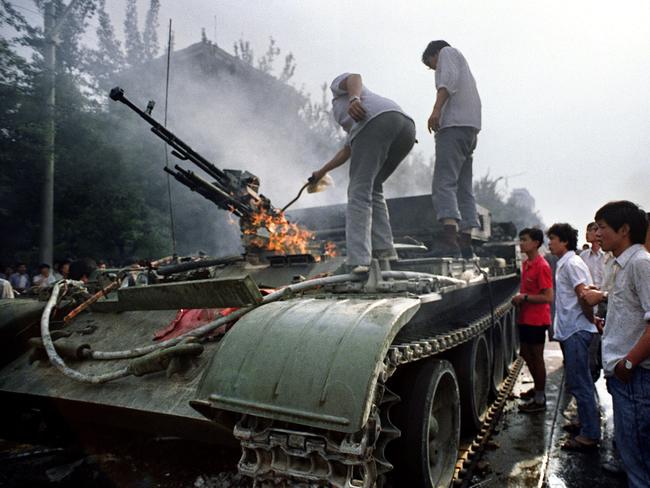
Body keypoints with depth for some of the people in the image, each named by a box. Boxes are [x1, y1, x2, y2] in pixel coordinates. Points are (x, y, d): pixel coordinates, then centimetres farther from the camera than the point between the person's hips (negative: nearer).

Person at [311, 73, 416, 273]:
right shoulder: (355, 124, 44)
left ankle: (358, 260, -18)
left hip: (376, 122, -7)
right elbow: (346, 151, 48)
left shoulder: (339, 84, 30)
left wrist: (354, 99, -16)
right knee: (372, 189, 20)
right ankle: (383, 249, 11)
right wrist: (322, 172, 59)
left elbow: (355, 77, 6)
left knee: (359, 192, -8)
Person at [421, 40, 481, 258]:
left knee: (444, 183, -20)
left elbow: (449, 78, -9)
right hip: (471, 128, 9)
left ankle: (449, 238, -33)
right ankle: (465, 243, 3)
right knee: (464, 188, 5)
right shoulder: (463, 65, 37)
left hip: (454, 125, -9)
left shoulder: (447, 52, 13)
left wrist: (436, 109, -20)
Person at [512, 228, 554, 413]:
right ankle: (538, 387, 38)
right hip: (525, 318, 9)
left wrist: (524, 297, -20)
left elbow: (548, 298, -20)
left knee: (536, 357, 2)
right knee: (526, 354, 19)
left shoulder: (542, 266, -18)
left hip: (537, 320, -9)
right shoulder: (526, 264, 9)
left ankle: (540, 400, 15)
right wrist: (520, 297, 4)